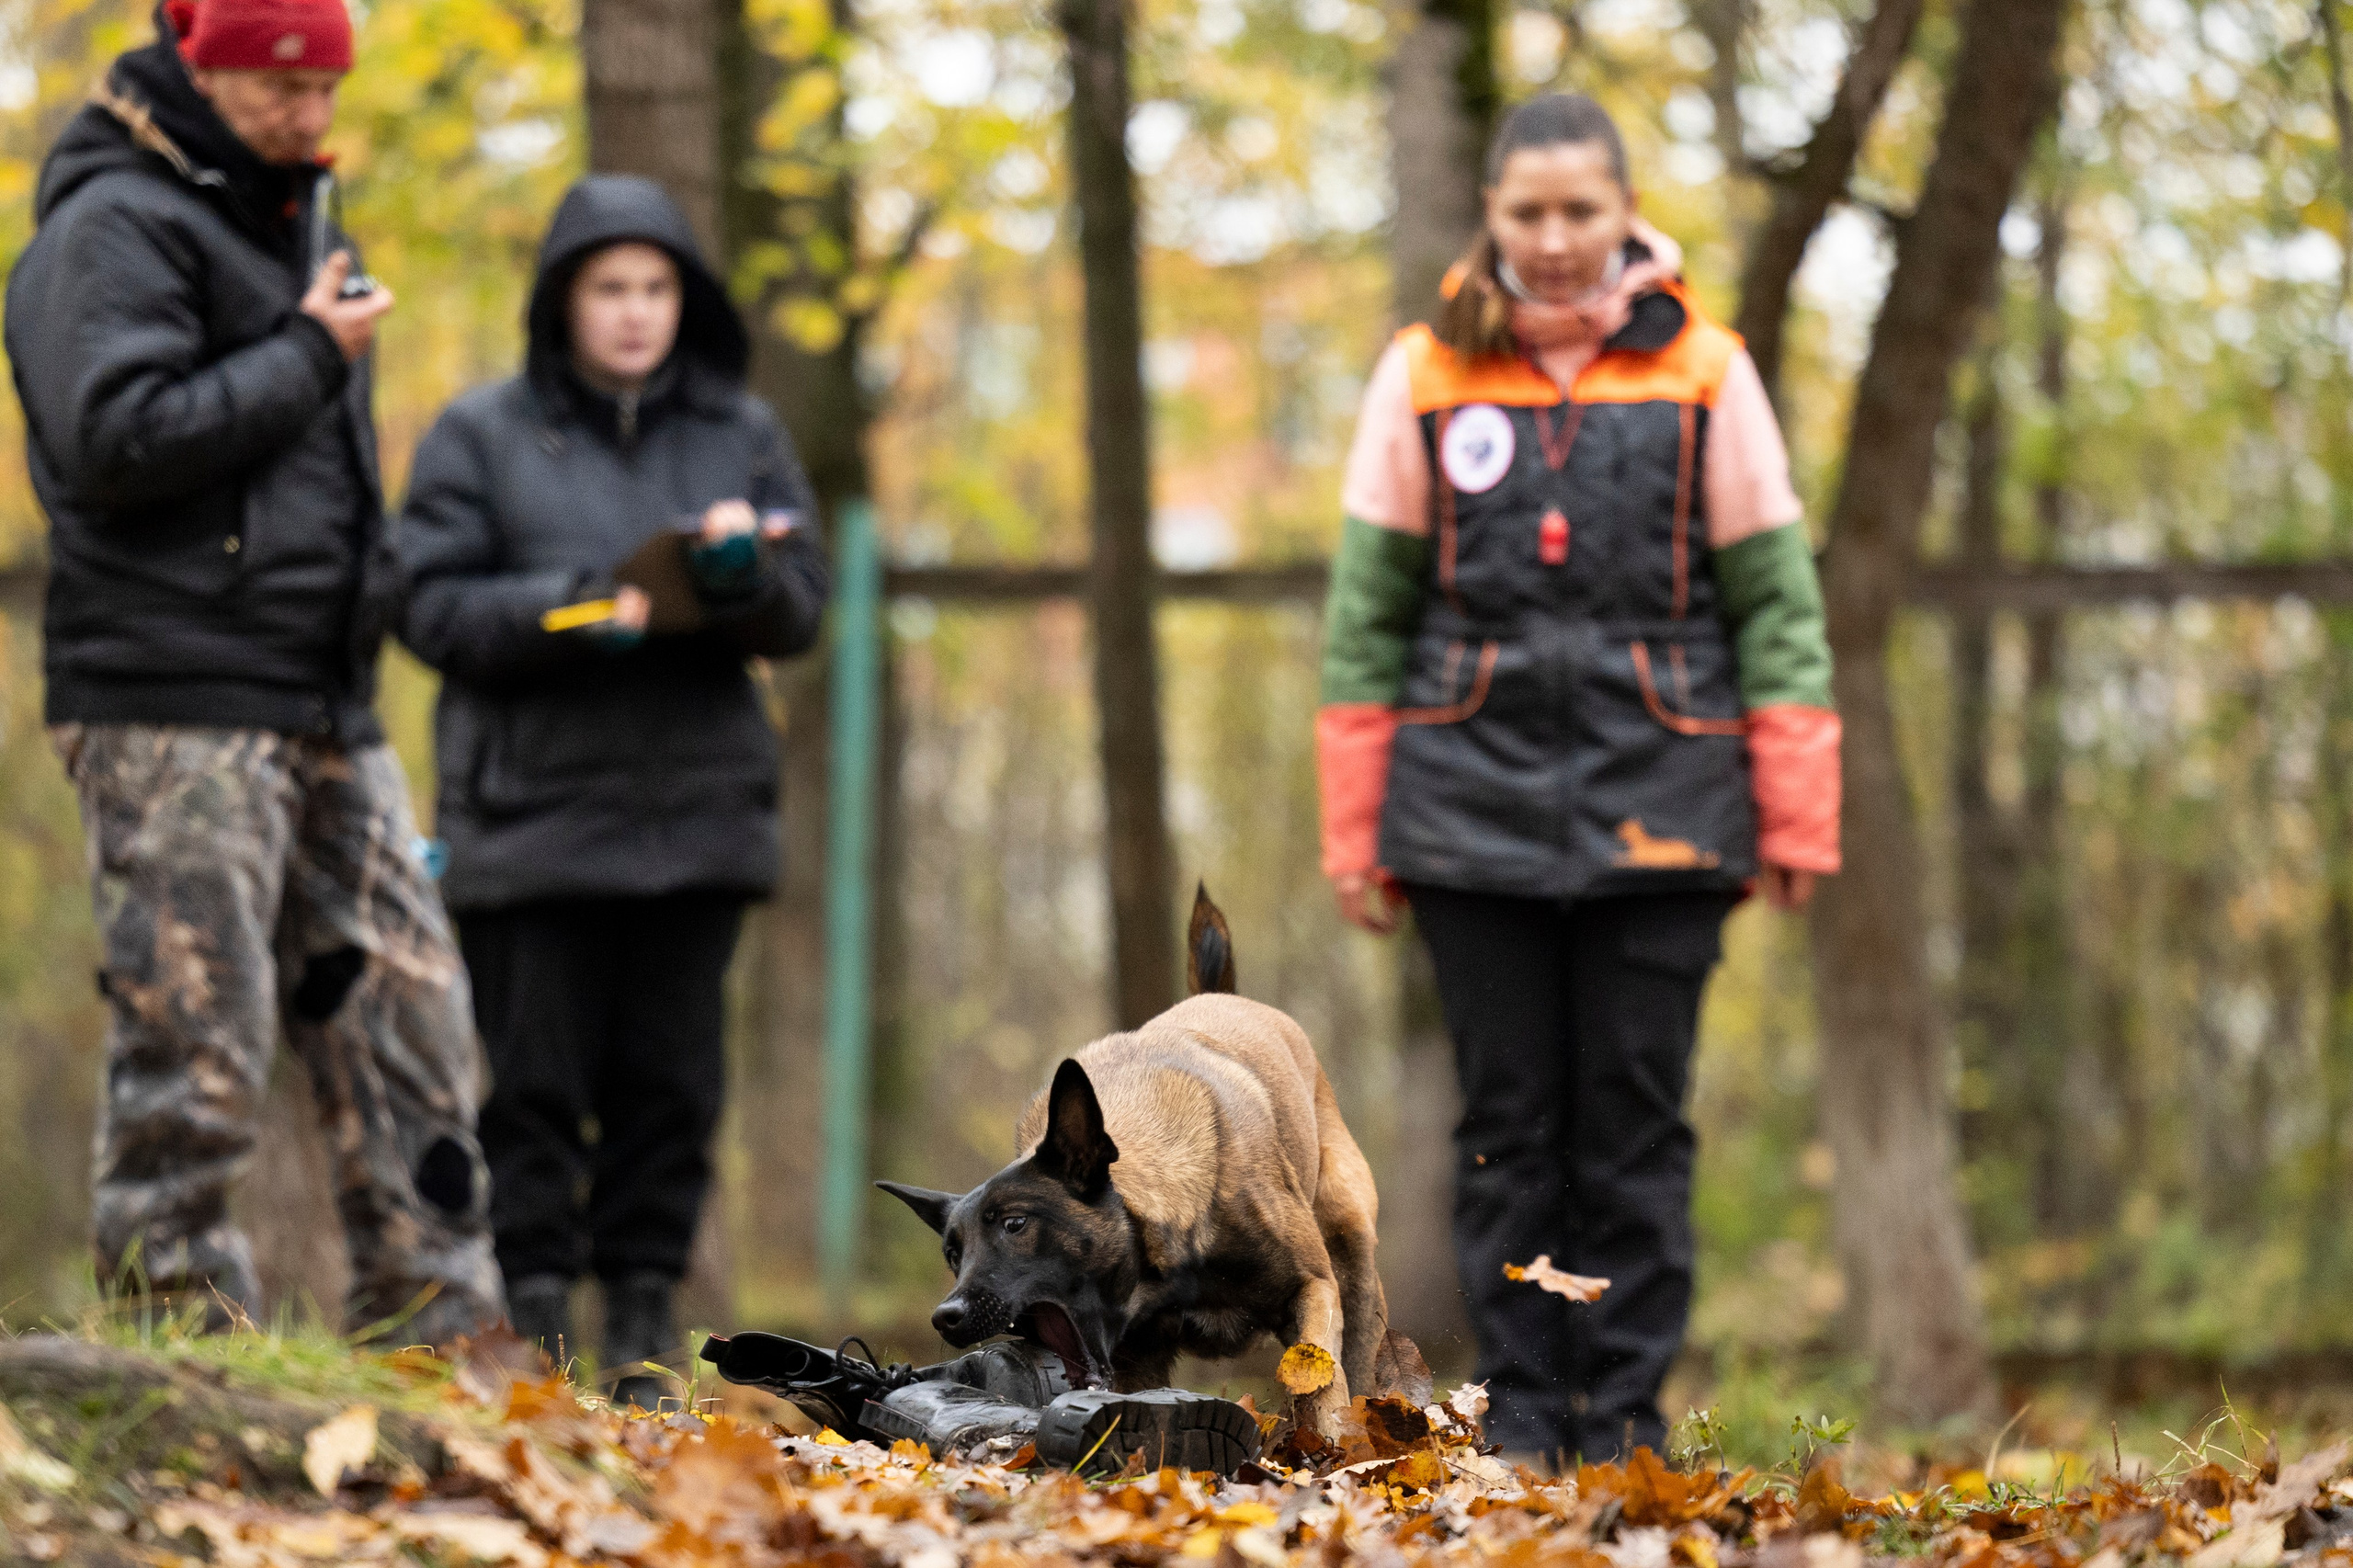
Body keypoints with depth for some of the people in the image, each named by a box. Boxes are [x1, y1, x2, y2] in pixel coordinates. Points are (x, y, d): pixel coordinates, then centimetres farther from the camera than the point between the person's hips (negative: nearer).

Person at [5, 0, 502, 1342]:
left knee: (409, 1008, 5)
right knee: (197, 1040, -8)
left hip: (326, 709, 9)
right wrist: (308, 357, -14)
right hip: (174, 714, -9)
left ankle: (442, 1325, 9)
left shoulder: (292, 217, 21)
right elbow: (114, 439, -21)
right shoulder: (116, 226, -8)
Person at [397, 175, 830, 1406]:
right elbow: (433, 607, -3)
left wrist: (744, 571, -15)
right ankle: (533, 1318, 2)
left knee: (672, 1083, 4)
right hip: (530, 809, -3)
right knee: (534, 1085, -4)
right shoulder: (481, 436, 5)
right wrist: (573, 606, -17)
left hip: (696, 811, 3)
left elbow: (802, 611, 8)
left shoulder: (741, 435, 13)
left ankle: (644, 1325, 11)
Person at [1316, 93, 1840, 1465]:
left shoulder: (1703, 374, 4)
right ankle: (1521, 1415, 9)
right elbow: (1368, 616, 9)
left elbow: (1775, 603, 5)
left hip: (1658, 808, -1)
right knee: (1509, 1120, 4)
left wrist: (1797, 822, 1)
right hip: (1477, 805, 1)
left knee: (1636, 1119, 0)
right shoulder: (1424, 377, 6)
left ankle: (1626, 1418, 7)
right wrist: (1358, 832, 5)